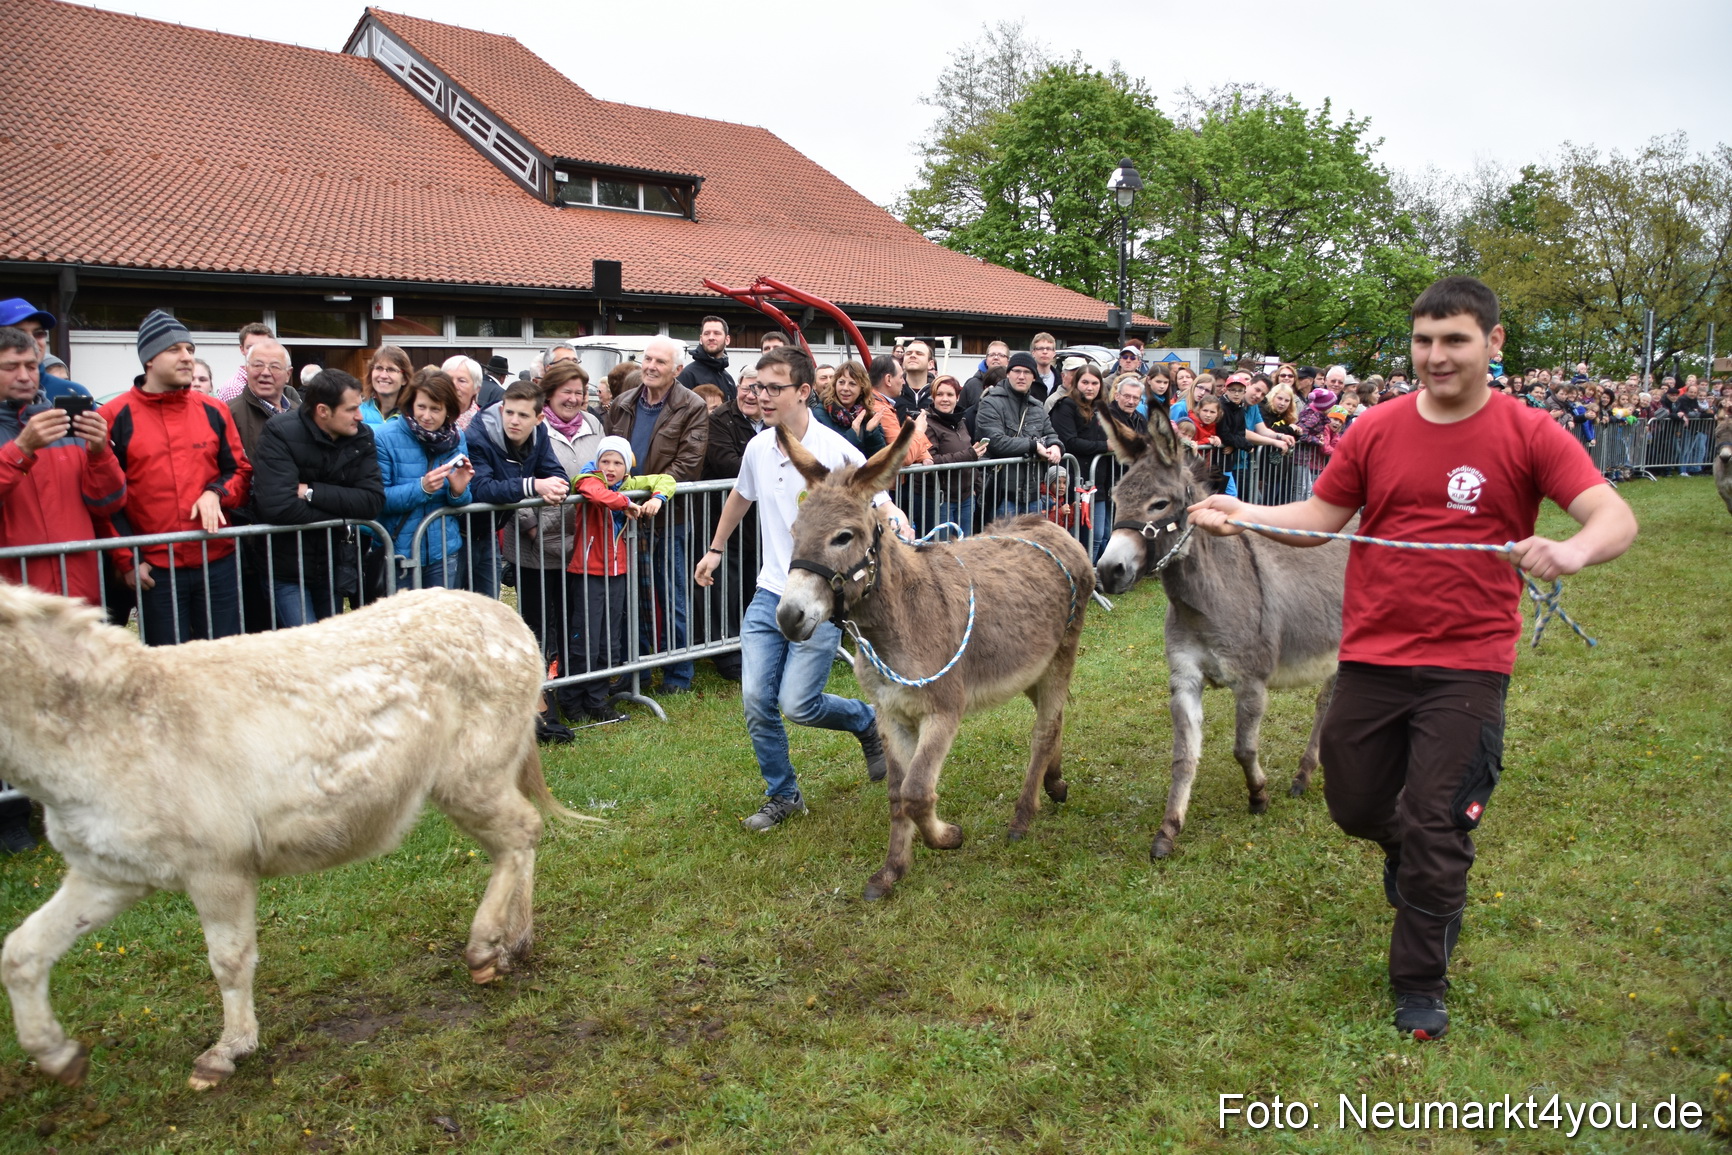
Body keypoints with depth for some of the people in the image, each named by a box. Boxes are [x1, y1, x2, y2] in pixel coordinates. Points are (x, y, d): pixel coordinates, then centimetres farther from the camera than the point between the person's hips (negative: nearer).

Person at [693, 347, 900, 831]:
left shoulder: (837, 452, -15)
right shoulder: (758, 448, 3)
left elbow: (885, 510, -14)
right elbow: (740, 497, 24)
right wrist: (715, 548, 33)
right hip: (770, 594, 5)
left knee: (797, 705, -7)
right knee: (756, 701, 0)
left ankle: (868, 722, 25)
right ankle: (783, 796, 20)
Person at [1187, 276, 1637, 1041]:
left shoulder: (1528, 434, -7)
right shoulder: (1376, 431, 1)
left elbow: (1615, 517, -14)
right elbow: (1319, 517, 9)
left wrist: (1574, 549, -37)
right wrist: (1240, 512, -7)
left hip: (1468, 666, -3)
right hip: (1372, 655, 3)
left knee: (1437, 830, 0)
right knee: (1355, 806, 15)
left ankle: (1421, 985, 19)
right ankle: (1408, 854, 51)